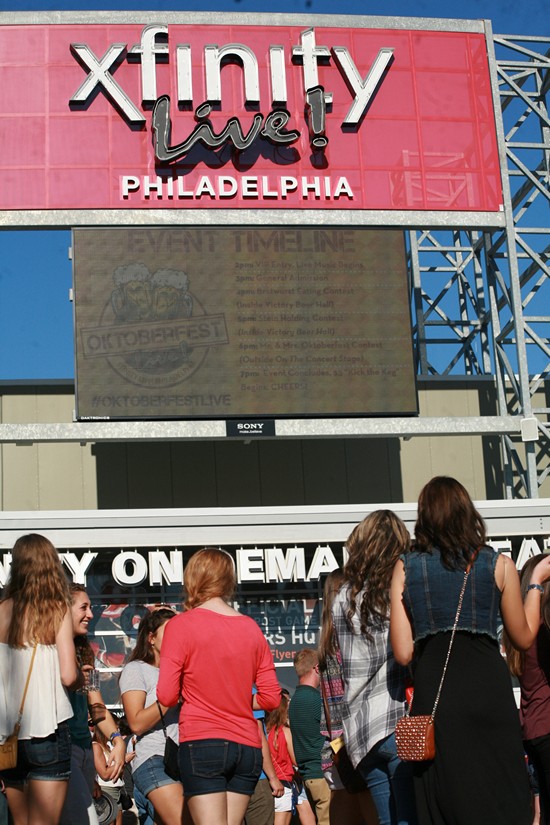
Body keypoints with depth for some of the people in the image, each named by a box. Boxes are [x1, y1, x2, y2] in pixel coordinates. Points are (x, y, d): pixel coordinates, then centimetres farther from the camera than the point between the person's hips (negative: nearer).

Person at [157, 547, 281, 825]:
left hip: (202, 743, -5)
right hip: (247, 748, 5)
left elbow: (166, 696, -6)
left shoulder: (181, 625, -4)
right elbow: (271, 697, 6)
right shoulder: (251, 627, 7)